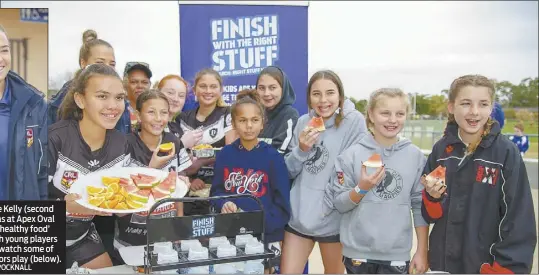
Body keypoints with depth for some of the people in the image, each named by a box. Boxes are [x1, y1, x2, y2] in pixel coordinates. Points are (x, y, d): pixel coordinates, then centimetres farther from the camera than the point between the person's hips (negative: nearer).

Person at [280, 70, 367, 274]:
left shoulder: (353, 121, -11)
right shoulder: (303, 122, 2)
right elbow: (288, 172, 3)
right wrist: (301, 149, -14)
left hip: (333, 218, -3)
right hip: (298, 216, 3)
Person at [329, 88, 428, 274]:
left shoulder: (415, 156, -2)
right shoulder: (352, 154, -7)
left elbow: (420, 205, 2)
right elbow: (339, 204, -4)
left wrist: (422, 251, 2)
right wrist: (361, 188, -20)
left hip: (397, 255, 1)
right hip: (358, 252, -1)